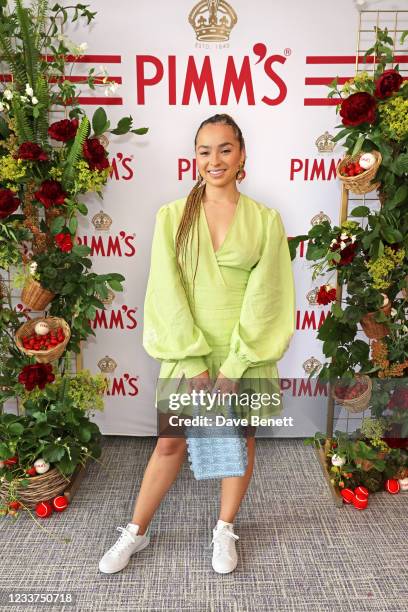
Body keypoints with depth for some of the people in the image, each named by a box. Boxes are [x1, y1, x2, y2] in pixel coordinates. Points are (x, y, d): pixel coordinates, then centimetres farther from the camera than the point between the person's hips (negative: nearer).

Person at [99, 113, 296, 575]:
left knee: (240, 441, 14)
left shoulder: (265, 220, -2)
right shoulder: (172, 216, -2)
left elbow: (263, 298, -7)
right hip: (186, 351, 0)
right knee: (170, 444, 11)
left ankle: (224, 530, 39)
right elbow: (168, 292, -7)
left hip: (246, 354, 1)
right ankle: (137, 532, 34)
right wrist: (193, 360, -11)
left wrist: (235, 364, -12)